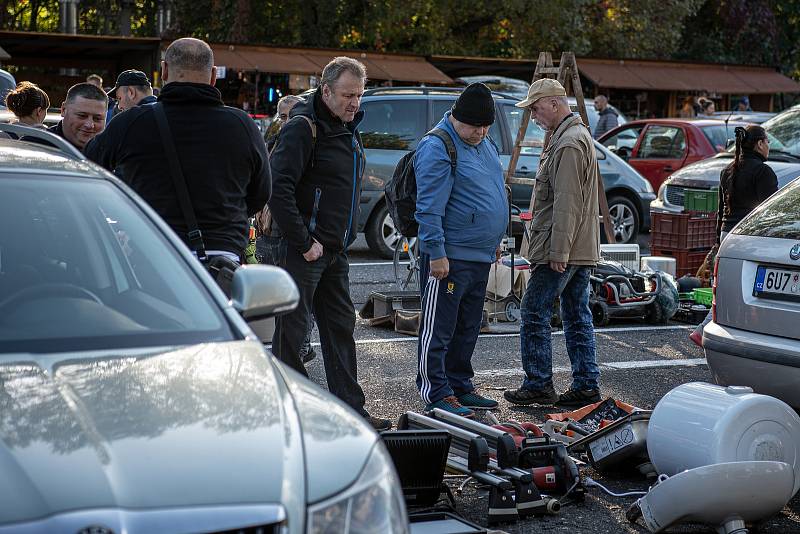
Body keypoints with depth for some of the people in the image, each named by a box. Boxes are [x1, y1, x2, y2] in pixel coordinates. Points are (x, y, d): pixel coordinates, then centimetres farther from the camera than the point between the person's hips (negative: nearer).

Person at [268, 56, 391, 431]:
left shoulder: (348, 130, 15)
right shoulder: (303, 127, -14)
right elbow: (278, 188, -23)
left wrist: (344, 239, 16)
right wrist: (303, 243, -21)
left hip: (335, 251, 9)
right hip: (303, 250, -9)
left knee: (341, 327, 11)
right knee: (292, 329, -2)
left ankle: (351, 410, 18)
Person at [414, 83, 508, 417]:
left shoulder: (485, 144, 14)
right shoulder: (438, 148, -15)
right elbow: (429, 208, -18)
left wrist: (494, 241, 24)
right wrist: (436, 253, -21)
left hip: (481, 256, 9)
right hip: (449, 257, -9)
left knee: (468, 328, 16)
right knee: (438, 329, -3)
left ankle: (460, 387, 26)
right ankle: (437, 395, 1)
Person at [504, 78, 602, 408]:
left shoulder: (569, 144, -17)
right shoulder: (578, 136, 18)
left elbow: (566, 204, -22)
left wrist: (558, 251, -23)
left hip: (561, 251, -10)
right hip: (581, 249, 10)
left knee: (535, 315, -3)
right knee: (578, 318, 11)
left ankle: (538, 385, 1)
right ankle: (586, 385, 13)